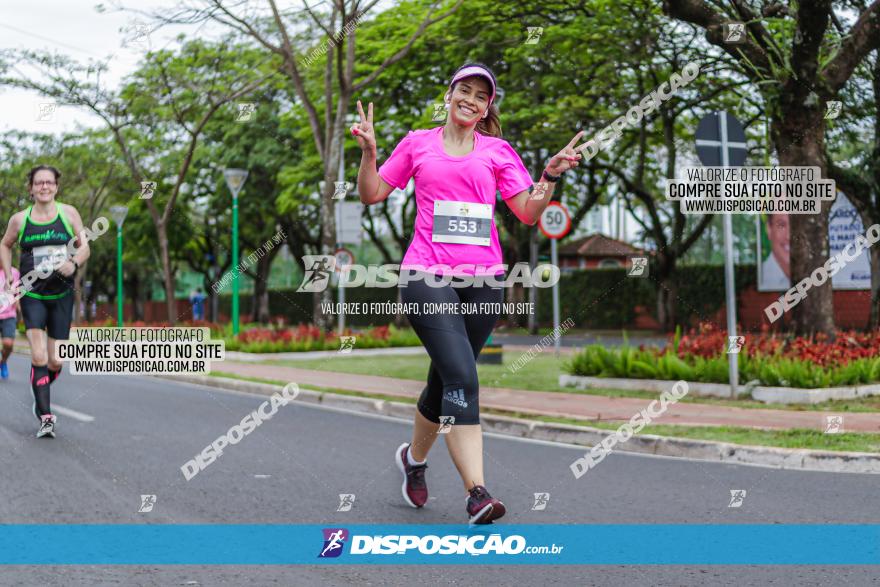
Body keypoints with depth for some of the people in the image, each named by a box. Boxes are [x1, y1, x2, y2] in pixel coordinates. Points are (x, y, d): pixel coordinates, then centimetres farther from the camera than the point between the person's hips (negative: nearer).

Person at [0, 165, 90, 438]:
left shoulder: (69, 213, 2)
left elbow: (84, 247, 5)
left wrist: (74, 264, -16)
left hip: (62, 295, 1)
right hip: (32, 294, -1)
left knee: (56, 362, 4)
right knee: (39, 357, -16)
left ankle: (40, 400, 35)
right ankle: (45, 418, -11)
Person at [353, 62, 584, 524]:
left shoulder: (498, 152, 13)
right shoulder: (417, 143, 12)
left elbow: (528, 213, 9)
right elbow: (371, 195, 14)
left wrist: (550, 175, -5)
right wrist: (368, 151, 0)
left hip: (483, 279, 3)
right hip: (426, 277, -3)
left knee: (446, 382, 10)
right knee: (461, 376, -19)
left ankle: (414, 458, 37)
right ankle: (476, 492, -21)